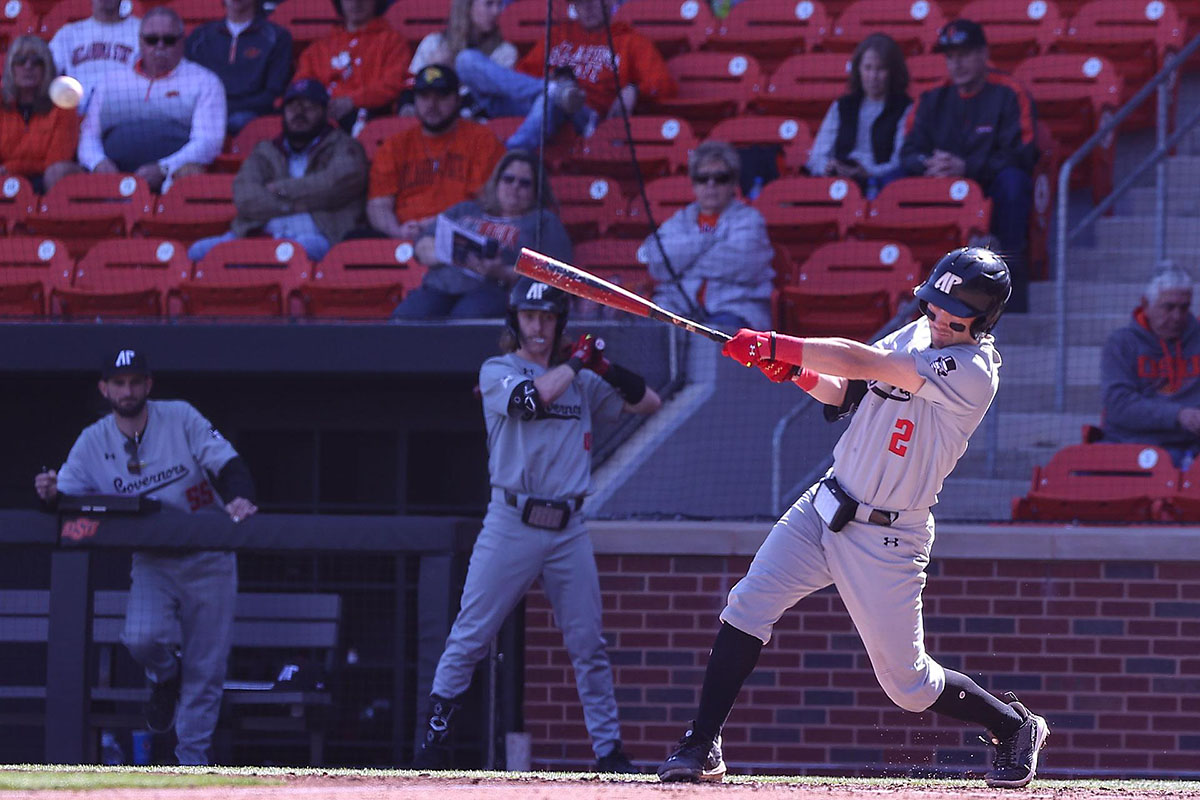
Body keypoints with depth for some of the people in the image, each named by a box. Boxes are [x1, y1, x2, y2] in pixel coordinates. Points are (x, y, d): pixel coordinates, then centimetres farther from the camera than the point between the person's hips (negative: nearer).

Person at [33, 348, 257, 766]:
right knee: (141, 637, -25)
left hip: (207, 559, -1)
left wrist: (240, 499, -33)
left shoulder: (181, 418, -7)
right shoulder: (93, 442, -2)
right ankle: (165, 677, 11)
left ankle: (192, 758, 14)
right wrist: (51, 493, -27)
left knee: (206, 665, 0)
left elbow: (229, 464, -13)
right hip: (152, 562, 1)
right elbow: (68, 496, -3)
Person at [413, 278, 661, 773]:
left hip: (568, 528, 3)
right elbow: (532, 397, -17)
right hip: (511, 523, -3)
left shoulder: (582, 383, 14)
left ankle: (609, 751, 7)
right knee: (468, 638, -6)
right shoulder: (497, 372, 3)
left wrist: (608, 369, -1)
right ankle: (434, 742, 0)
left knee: (588, 645, 3)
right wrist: (576, 361, -5)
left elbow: (649, 404, 14)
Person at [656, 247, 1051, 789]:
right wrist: (798, 371, -9)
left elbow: (864, 363, -27)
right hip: (823, 509, 6)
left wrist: (773, 345, -22)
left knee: (906, 682, 3)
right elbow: (845, 393, 13)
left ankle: (1014, 728, 28)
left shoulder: (973, 372, -22)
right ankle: (702, 746, -6)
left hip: (886, 539, -6)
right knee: (748, 606, -11)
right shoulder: (917, 334, 4)